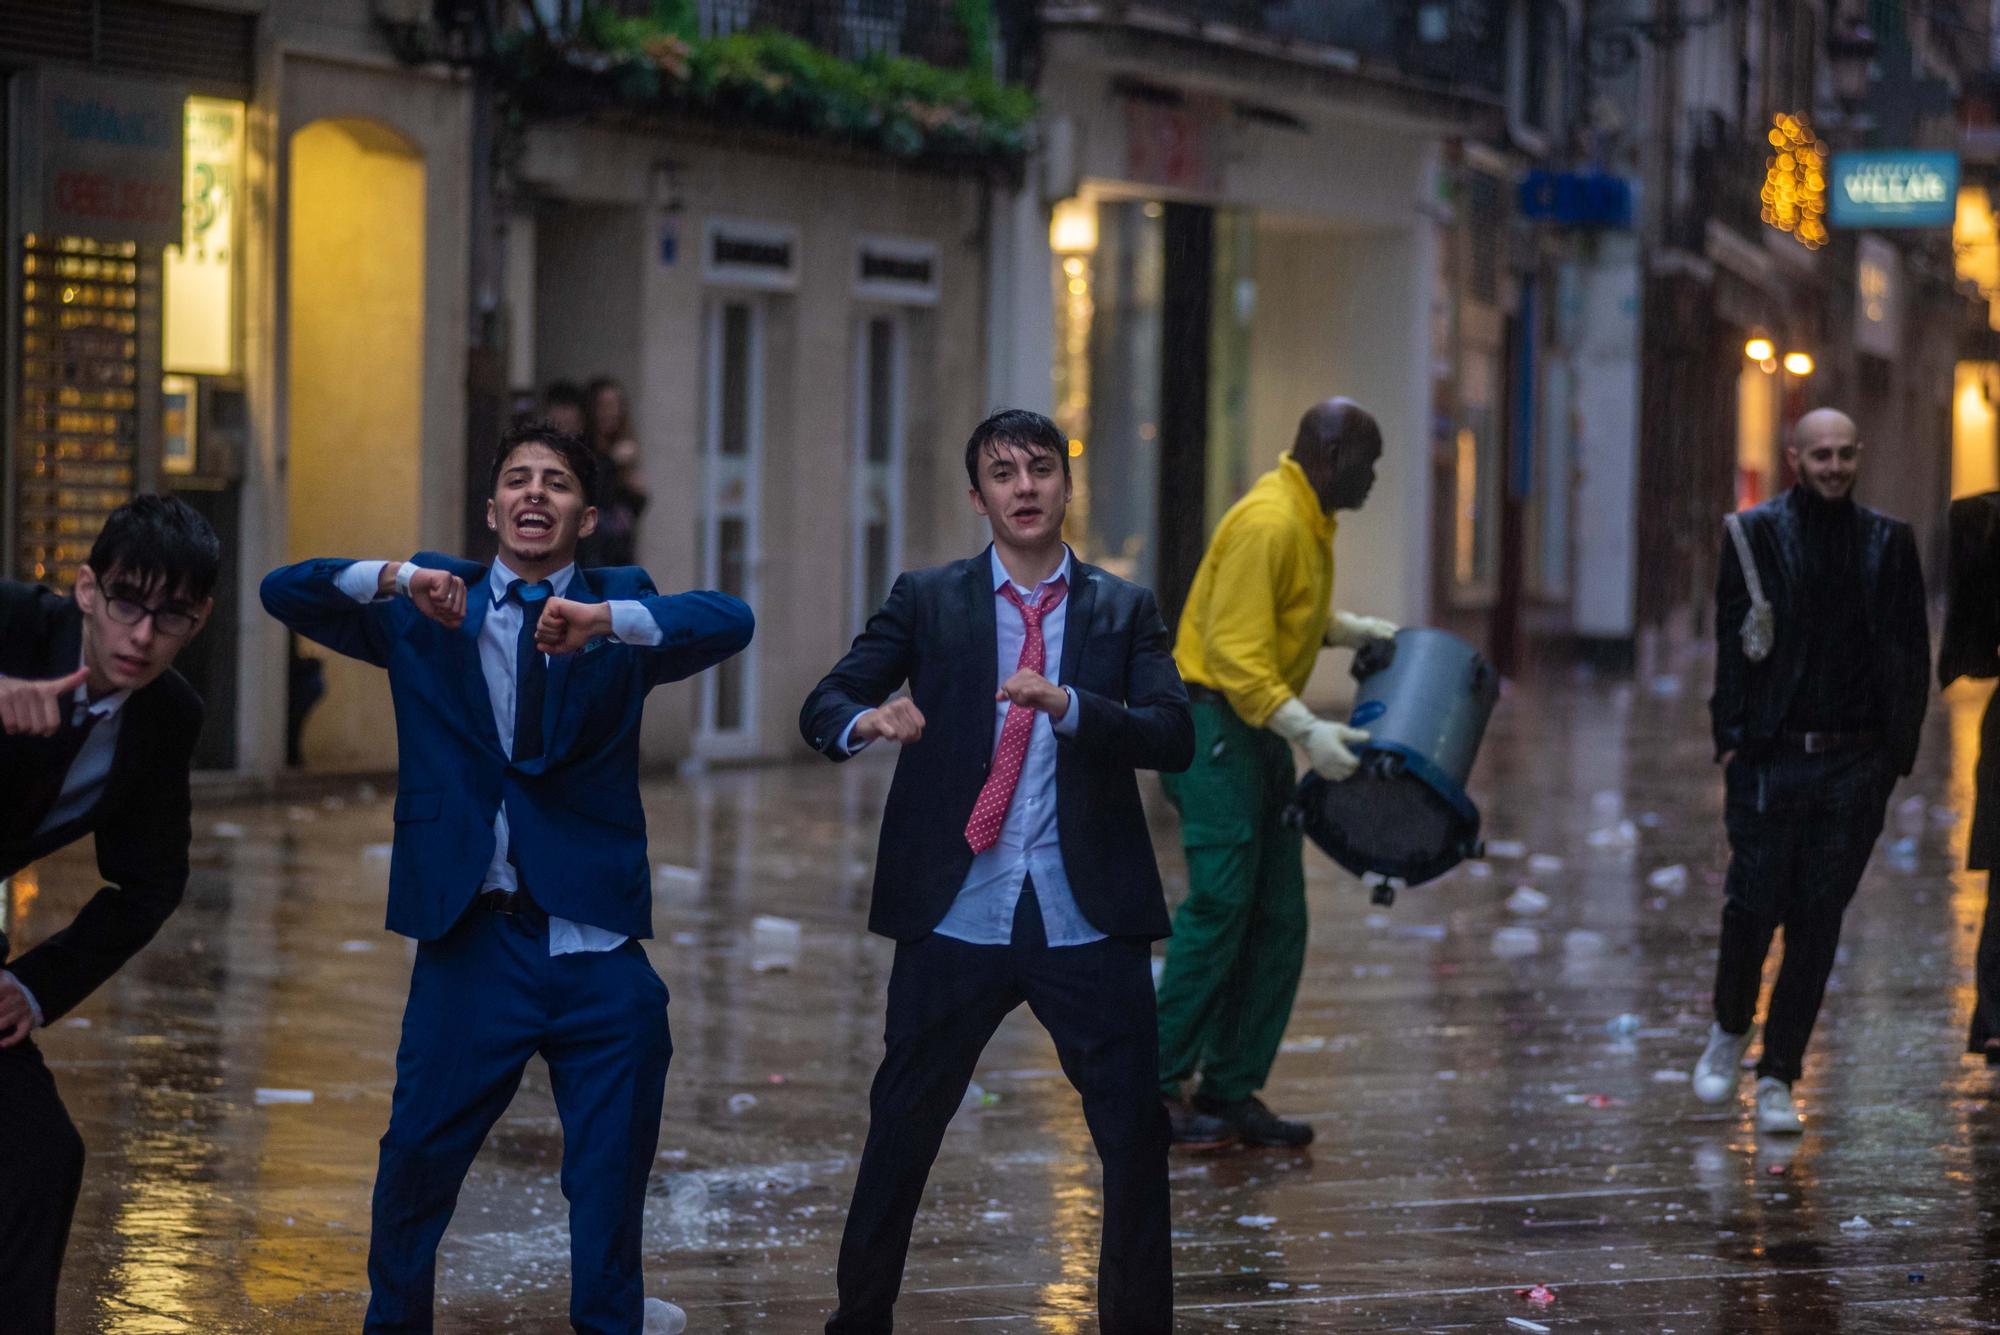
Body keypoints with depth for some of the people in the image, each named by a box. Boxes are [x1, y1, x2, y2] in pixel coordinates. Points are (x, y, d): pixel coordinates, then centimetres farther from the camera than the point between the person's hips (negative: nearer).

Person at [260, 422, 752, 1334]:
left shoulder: (619, 609, 6)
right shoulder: (425, 614, 8)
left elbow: (730, 622, -13)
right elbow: (284, 592, -1)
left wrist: (605, 620, -30)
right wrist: (397, 577, -19)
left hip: (597, 946, 0)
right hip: (469, 940, 0)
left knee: (612, 1179, 4)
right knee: (417, 1158, 4)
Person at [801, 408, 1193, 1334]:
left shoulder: (1124, 611, 8)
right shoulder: (927, 602, 6)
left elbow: (1173, 738, -6)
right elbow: (821, 709, -3)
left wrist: (1069, 704, -22)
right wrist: (866, 720, -26)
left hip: (1088, 919, 1)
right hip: (956, 918, 0)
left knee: (1135, 1137, 1)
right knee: (900, 1133, 5)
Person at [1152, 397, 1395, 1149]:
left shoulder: (1310, 523, 12)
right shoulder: (1268, 524, -19)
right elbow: (1235, 652, -25)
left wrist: (1354, 631, 16)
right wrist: (1307, 730, -31)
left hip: (1258, 734, 10)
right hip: (1213, 726, -10)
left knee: (1279, 921, 6)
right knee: (1220, 909, -12)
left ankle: (1232, 1093, 10)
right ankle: (1158, 1090, -7)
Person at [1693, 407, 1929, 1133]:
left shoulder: (1889, 542, 9)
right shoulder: (1756, 533, 2)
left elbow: (1912, 656, 9)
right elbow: (1732, 643, -1)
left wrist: (1898, 750, 2)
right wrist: (1732, 740, -8)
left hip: (1855, 763, 2)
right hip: (1771, 758, -2)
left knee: (1817, 920, 3)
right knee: (1754, 904, -3)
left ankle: (1778, 1076, 10)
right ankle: (1729, 1029, 26)